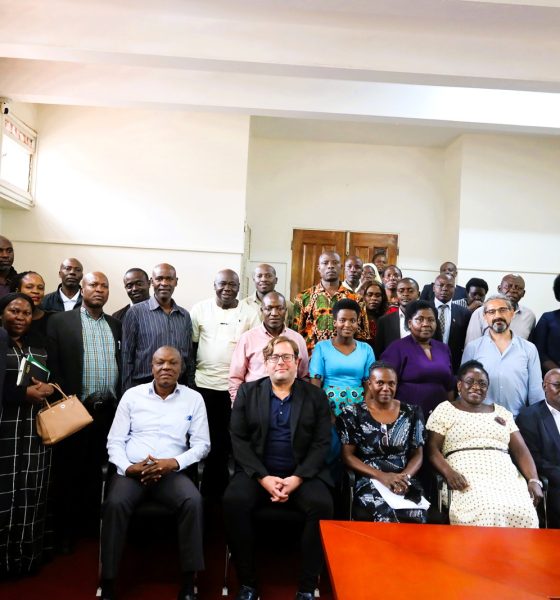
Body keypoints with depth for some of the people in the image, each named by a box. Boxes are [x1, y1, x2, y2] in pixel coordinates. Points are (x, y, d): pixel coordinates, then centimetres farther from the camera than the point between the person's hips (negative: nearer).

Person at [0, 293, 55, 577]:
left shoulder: (40, 350, 15)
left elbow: (54, 382, 18)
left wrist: (47, 389, -3)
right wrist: (24, 393, -14)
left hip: (37, 430, 4)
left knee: (33, 492, 6)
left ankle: (28, 557, 17)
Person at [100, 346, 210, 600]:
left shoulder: (194, 398, 5)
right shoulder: (132, 395, 7)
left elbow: (202, 443, 3)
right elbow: (114, 440, 6)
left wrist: (174, 463, -14)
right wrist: (127, 467, -12)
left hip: (171, 472, 0)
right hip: (131, 471, 1)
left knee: (193, 501, -29)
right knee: (115, 503, -30)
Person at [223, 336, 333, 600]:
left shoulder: (316, 396, 7)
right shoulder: (247, 391, 7)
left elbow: (321, 444, 0)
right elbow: (238, 439, -1)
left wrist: (297, 478, -14)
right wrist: (263, 477, -13)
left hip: (302, 474, 0)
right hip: (257, 473, 1)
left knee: (322, 505, -28)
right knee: (234, 500, -27)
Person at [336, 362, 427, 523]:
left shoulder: (411, 413, 9)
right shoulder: (353, 414, 2)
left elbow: (417, 455, 10)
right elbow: (347, 456, -1)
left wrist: (405, 477, -12)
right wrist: (381, 476, -14)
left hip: (404, 480, 2)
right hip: (369, 481, -2)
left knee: (416, 515, -30)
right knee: (387, 515, -33)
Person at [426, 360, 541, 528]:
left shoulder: (502, 412, 22)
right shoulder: (445, 409, 11)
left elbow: (520, 450, 15)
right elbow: (432, 449, 1)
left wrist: (534, 480, -3)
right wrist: (449, 473, -18)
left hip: (506, 477, 4)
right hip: (467, 478, -3)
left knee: (523, 513, -27)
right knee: (486, 511, -34)